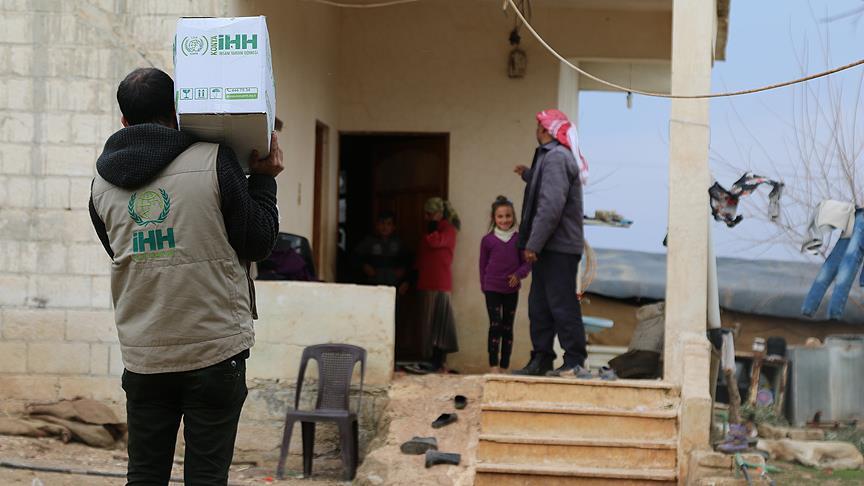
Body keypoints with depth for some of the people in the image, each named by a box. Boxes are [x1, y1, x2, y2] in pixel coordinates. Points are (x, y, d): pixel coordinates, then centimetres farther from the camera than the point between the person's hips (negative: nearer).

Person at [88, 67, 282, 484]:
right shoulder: (213, 160, -9)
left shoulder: (103, 180, 5)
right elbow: (257, 244, -5)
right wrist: (263, 180, 9)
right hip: (214, 349, -4)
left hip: (143, 356, 4)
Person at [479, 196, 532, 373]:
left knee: (508, 327, 7)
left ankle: (504, 366, 13)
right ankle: (493, 365, -7)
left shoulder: (518, 239, 1)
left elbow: (527, 262, 4)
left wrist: (518, 274, -14)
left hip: (512, 289, 2)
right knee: (495, 325, -9)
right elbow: (483, 265, 5)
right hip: (492, 288, -2)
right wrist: (484, 286, 3)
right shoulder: (487, 240, -1)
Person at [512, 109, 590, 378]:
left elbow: (551, 206, -23)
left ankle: (575, 363, -6)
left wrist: (533, 244, -22)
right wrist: (528, 174, 43)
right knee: (539, 305, 13)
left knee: (562, 305, -8)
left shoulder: (556, 157, -14)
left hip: (557, 247, -10)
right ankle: (541, 360, 19)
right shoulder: (551, 156, 18)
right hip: (552, 247, 10)